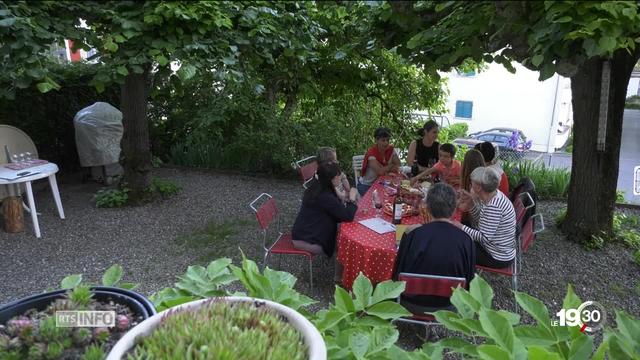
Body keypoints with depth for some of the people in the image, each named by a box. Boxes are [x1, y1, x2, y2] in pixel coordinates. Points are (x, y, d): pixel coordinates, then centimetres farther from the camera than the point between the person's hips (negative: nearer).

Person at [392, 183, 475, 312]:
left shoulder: (411, 235, -24)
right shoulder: (466, 241, -20)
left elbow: (397, 274, -9)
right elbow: (468, 281, -6)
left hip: (411, 306, -1)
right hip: (446, 308, 1)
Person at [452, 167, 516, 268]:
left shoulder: (494, 207, -31)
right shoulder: (493, 196, -2)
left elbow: (484, 238, -28)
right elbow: (480, 221, 7)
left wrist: (461, 227, -23)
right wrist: (471, 204, -7)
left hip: (499, 258, -8)